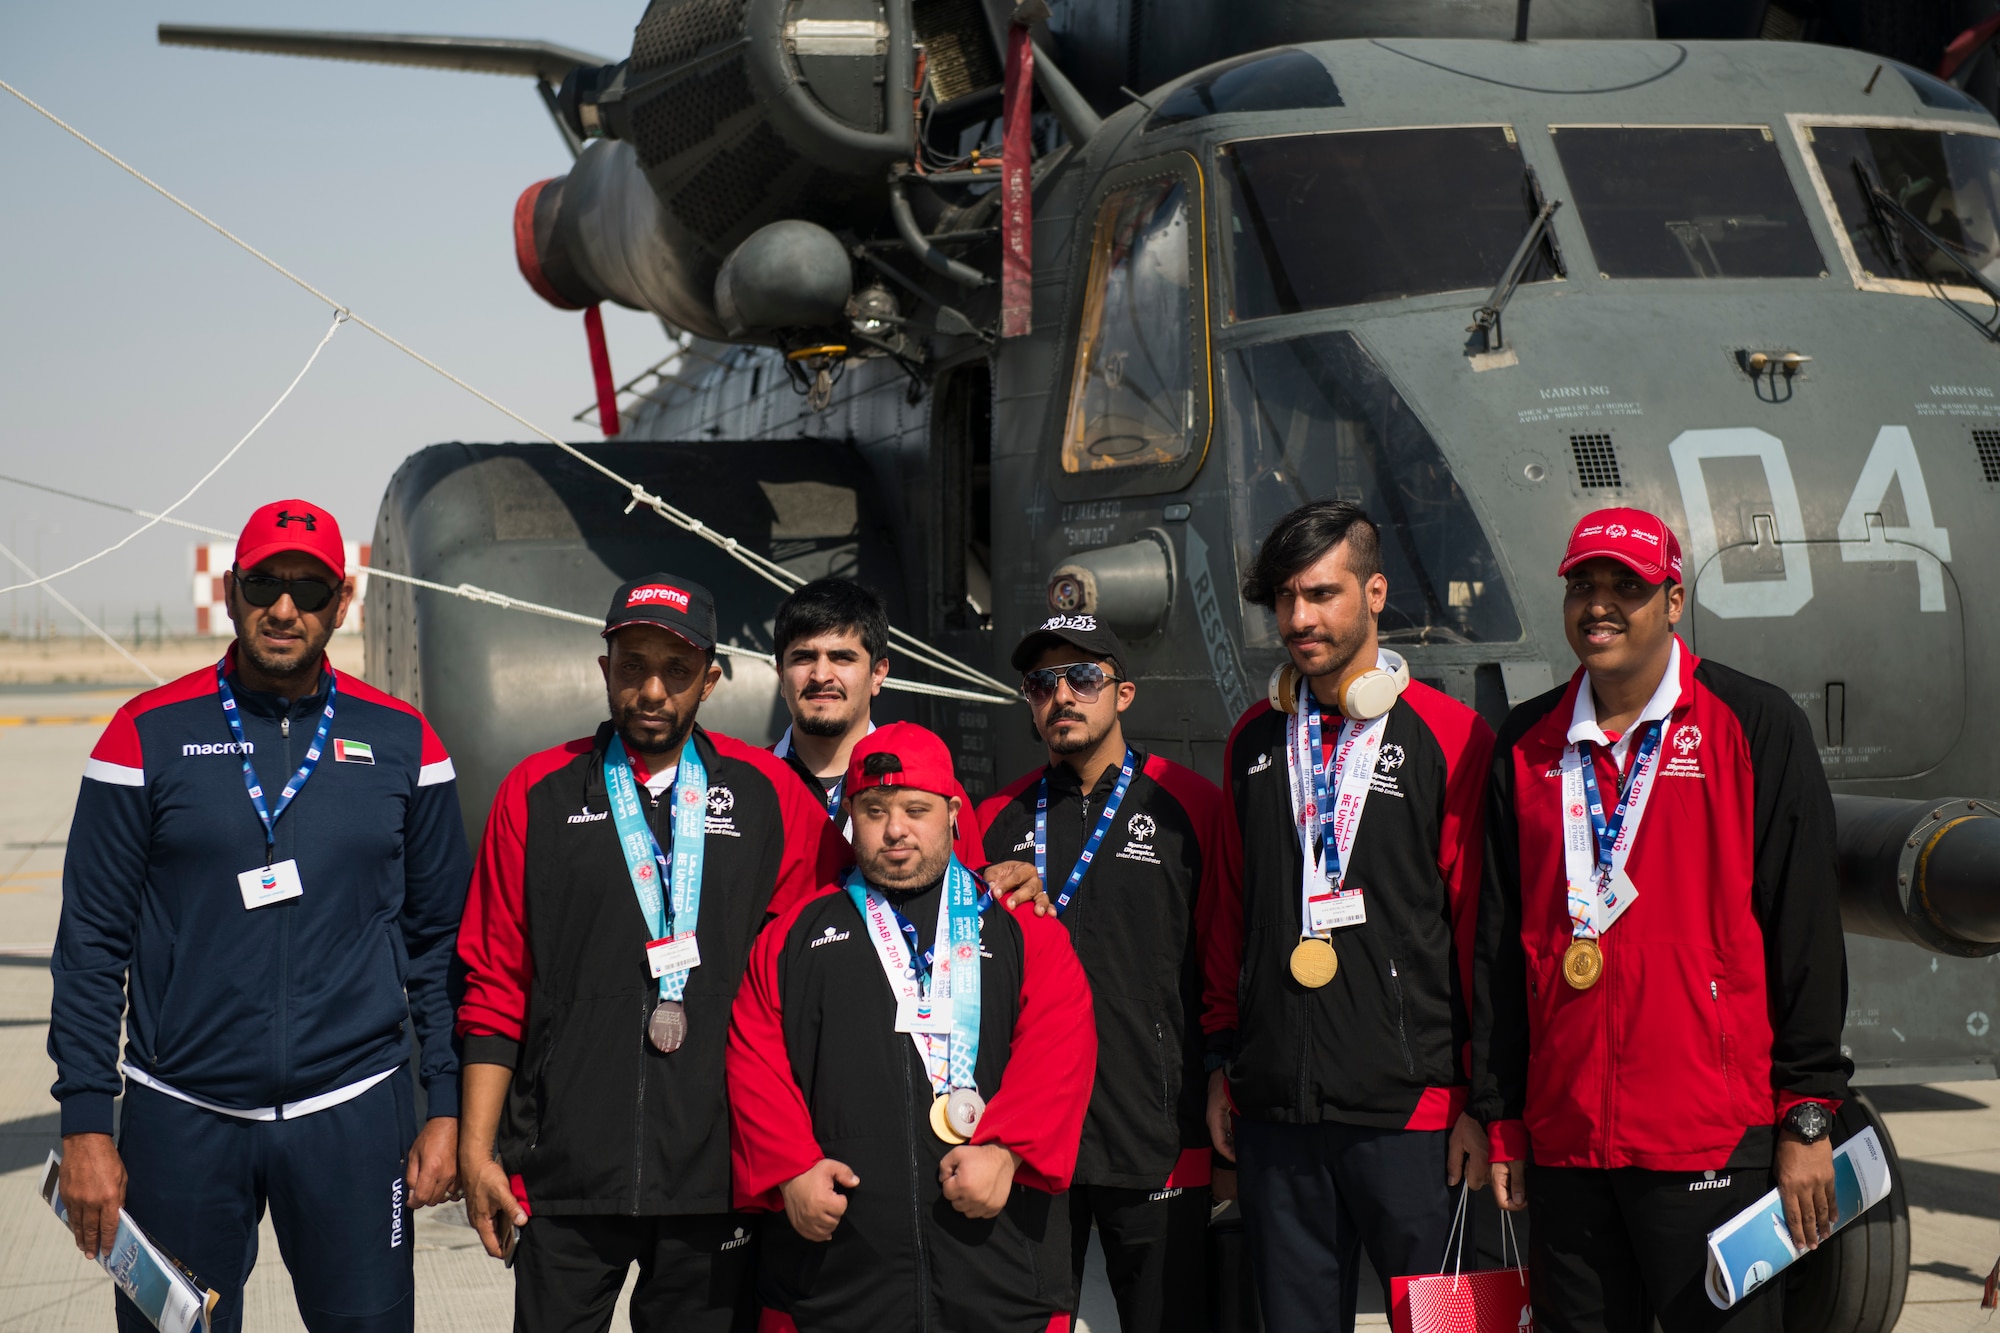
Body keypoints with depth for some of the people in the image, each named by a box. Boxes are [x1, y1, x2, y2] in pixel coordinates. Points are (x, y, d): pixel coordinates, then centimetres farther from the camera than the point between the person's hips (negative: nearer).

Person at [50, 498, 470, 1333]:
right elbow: (91, 942, 1)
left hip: (354, 1116, 1)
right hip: (180, 1122, -1)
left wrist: (447, 1107, 4)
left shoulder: (400, 742, 4)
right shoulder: (150, 734, 0)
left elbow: (439, 938, 9)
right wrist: (86, 1123, -4)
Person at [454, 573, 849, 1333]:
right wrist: (477, 1150, 2)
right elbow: (494, 984, 5)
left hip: (716, 1174, 1)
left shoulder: (768, 794, 6)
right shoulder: (538, 793, 5)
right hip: (567, 1173, 0)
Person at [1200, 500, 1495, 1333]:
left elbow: (1480, 920, -3)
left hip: (1412, 1108, -4)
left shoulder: (1451, 738, -3)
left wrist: (1481, 1097, -5)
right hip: (1274, 1107, 4)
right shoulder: (1254, 740, 11)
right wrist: (1223, 1060, 13)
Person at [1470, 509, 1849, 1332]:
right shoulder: (1528, 746, 11)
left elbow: (1804, 929, -3)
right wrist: (1501, 1121, 10)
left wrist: (1807, 1116, -6)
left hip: (1712, 1140, -4)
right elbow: (1499, 942, 13)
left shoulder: (1754, 725, 0)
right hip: (1563, 1136, 4)